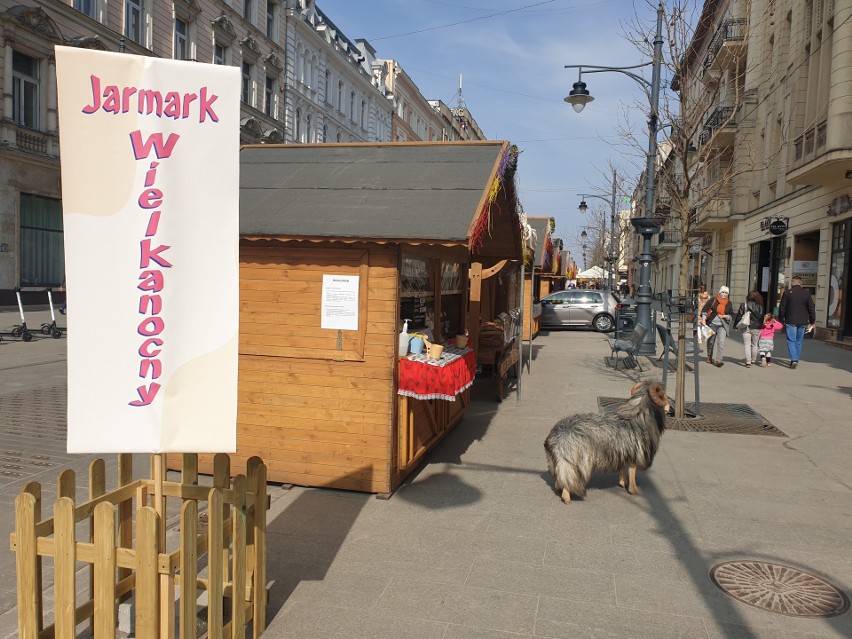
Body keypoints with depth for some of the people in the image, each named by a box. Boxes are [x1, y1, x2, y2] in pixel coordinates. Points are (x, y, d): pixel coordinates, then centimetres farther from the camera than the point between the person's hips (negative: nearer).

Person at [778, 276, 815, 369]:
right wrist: (812, 322, 14)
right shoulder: (807, 294, 5)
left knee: (791, 340, -2)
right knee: (799, 341, 13)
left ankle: (794, 360, -16)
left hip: (791, 321, -3)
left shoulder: (787, 292, -3)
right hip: (803, 322, 3)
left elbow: (782, 308, -2)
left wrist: (781, 320, 7)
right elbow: (811, 309, 7)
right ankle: (796, 360, 18)